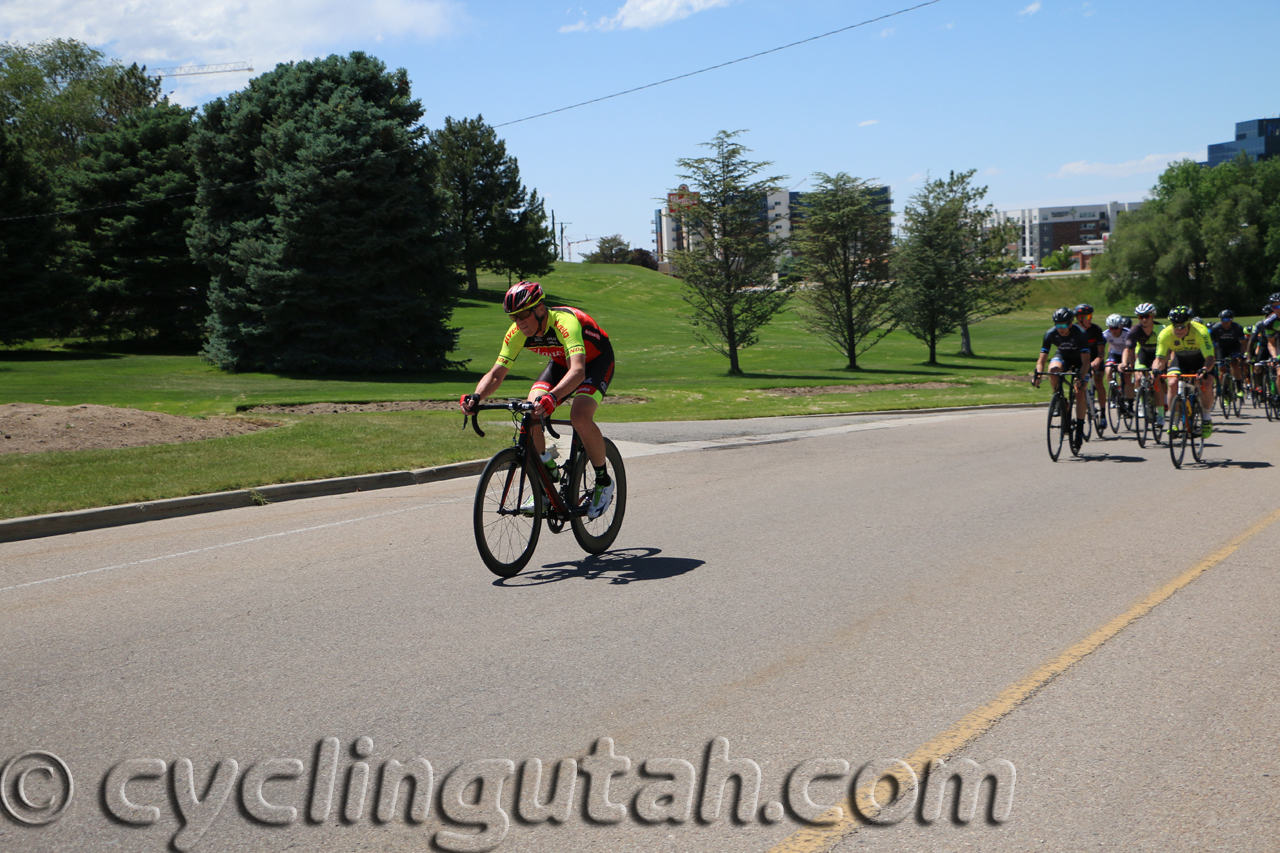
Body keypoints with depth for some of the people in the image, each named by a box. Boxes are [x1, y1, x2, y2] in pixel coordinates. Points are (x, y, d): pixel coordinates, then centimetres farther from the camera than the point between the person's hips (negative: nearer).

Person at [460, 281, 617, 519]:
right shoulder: (517, 333, -20)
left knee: (580, 417, -32)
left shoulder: (565, 322, -39)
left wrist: (552, 397, -70)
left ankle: (604, 482, -7)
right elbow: (497, 373, -19)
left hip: (597, 361, -6)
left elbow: (578, 370, -53)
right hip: (561, 362, 6)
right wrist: (476, 396, -40)